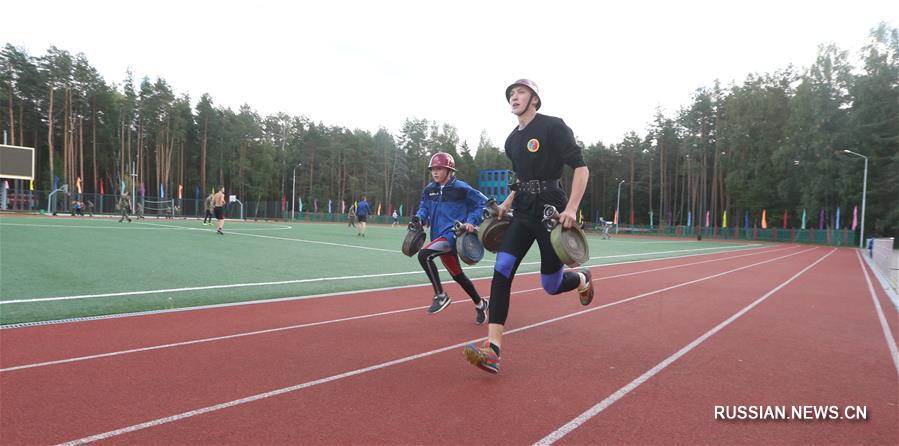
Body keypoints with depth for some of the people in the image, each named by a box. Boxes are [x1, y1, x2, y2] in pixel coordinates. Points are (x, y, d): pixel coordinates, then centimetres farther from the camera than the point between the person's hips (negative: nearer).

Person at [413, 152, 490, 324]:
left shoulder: (460, 188, -9)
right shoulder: (429, 190, 9)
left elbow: (483, 202, -4)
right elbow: (424, 207, 21)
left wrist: (471, 221, -14)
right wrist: (419, 217, -1)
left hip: (453, 234, -7)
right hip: (440, 236, 7)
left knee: (424, 255, -27)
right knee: (457, 274, 15)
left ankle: (440, 296, -13)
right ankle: (479, 303, 36)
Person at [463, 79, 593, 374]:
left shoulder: (554, 127, -7)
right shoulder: (512, 140, 14)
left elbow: (580, 167, -12)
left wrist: (572, 208, -22)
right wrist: (507, 204, 15)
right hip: (523, 211, 6)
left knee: (551, 284, 2)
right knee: (502, 268, -14)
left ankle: (582, 280, 41)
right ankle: (493, 349, -16)